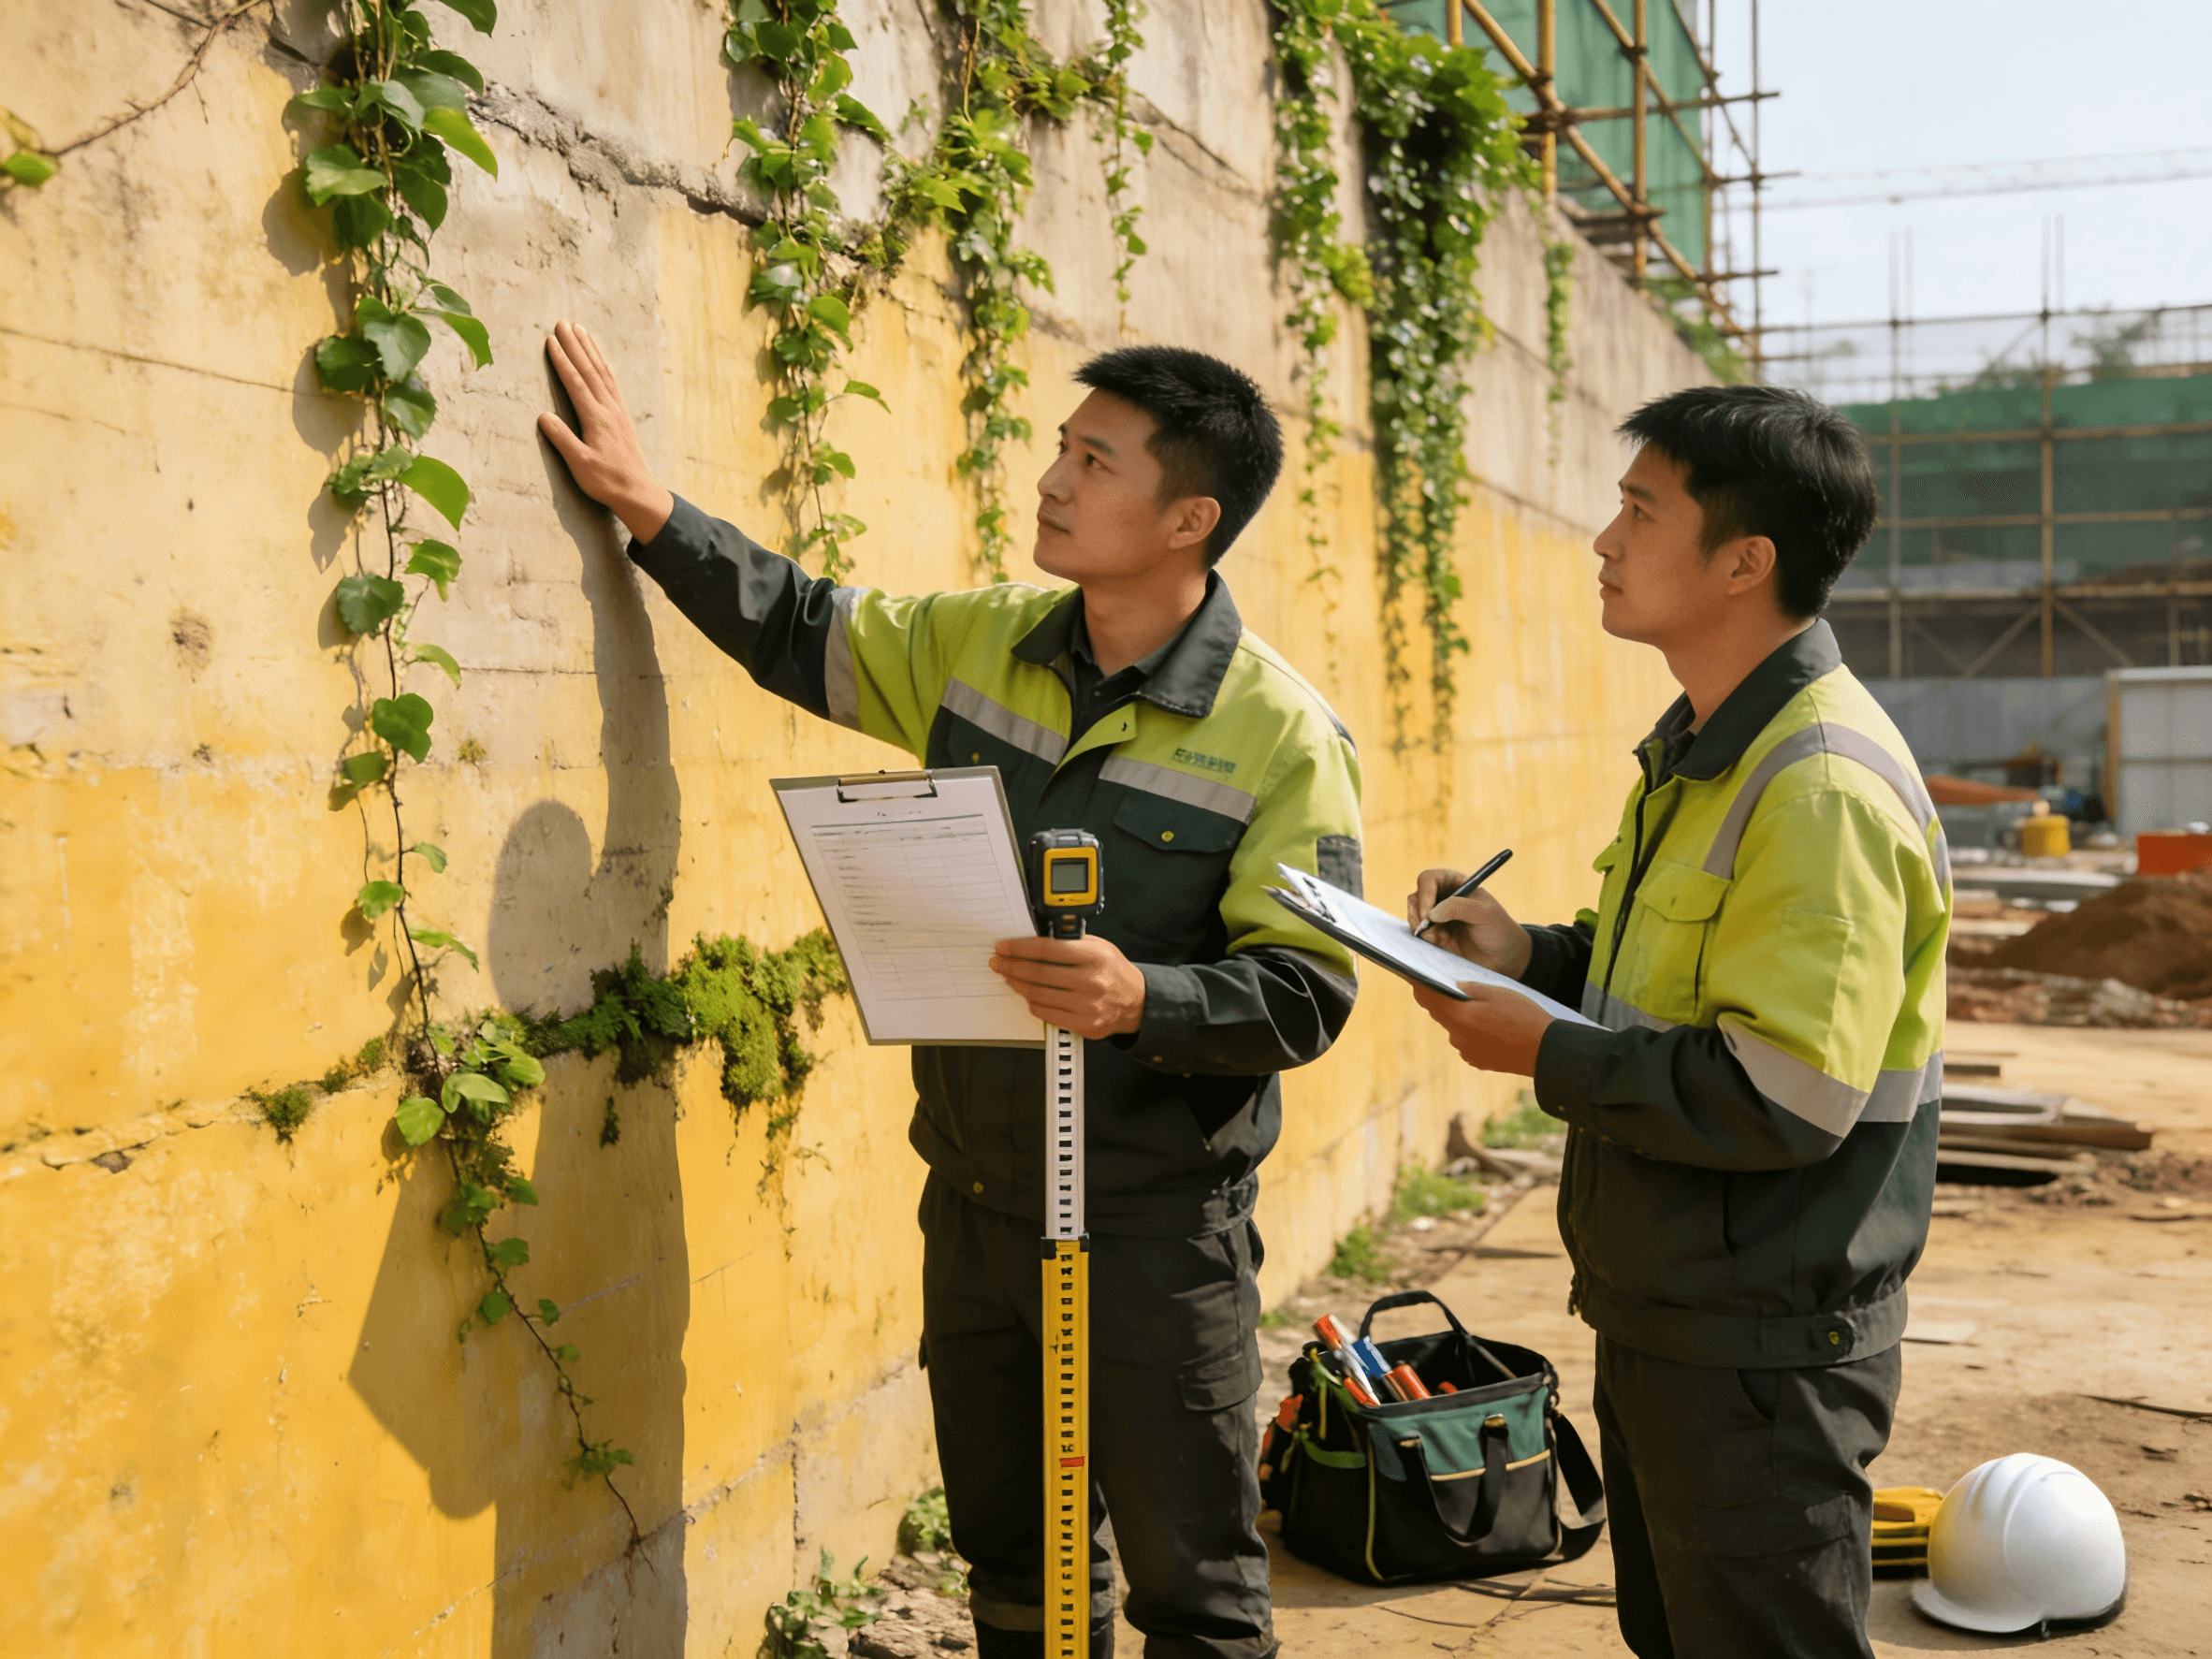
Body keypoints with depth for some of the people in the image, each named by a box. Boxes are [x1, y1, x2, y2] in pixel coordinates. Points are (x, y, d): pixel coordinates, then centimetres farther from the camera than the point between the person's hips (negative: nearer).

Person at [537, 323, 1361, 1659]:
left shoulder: (1281, 736, -14)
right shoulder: (979, 647, 3)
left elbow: (1305, 990, -16)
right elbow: (801, 633, 17)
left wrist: (1143, 1001, -32)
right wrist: (651, 509, 9)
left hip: (1154, 1228, -5)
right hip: (975, 1203, 6)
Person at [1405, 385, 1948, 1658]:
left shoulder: (1822, 788, -24)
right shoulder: (1705, 747, 9)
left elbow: (1785, 1100, -28)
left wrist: (1547, 1053, -19)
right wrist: (1530, 955, 3)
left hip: (1763, 1350, -10)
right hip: (1663, 1313, 10)